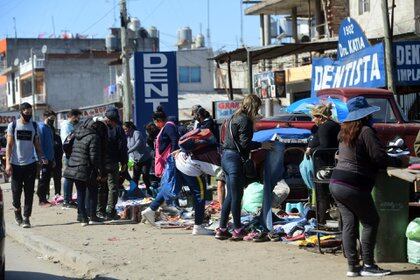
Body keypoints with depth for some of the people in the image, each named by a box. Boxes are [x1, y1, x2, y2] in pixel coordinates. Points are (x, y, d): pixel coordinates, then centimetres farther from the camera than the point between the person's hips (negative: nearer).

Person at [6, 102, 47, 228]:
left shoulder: (34, 126, 7)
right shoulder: (13, 125, 1)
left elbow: (37, 144, 11)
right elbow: (9, 145, 0)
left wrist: (42, 157, -6)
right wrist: (8, 163, -9)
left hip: (30, 163, 1)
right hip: (16, 164, -1)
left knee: (29, 192, -1)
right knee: (16, 191, 3)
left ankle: (26, 218, 3)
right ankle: (17, 210, 28)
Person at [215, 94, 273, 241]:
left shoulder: (234, 118, 18)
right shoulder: (245, 120, -11)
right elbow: (245, 143, -18)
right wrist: (262, 145, -9)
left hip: (226, 157, 9)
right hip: (235, 159, -9)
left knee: (230, 195, 13)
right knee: (236, 196, -3)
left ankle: (222, 229, 13)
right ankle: (238, 230, 2)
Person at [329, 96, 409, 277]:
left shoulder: (345, 131, 15)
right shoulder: (366, 131, -12)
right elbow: (380, 158, -16)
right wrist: (400, 162, -2)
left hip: (336, 183, 8)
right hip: (353, 186, -8)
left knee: (349, 223, 8)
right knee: (371, 222, 2)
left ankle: (353, 266, 8)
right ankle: (368, 265, 2)